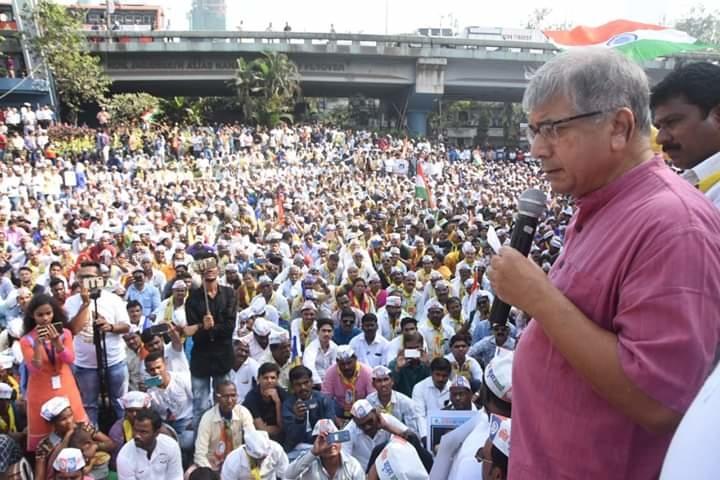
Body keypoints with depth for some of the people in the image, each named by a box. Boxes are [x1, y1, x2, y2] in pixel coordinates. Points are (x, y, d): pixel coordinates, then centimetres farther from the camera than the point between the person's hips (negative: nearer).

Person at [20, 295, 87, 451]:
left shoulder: (64, 333, -2)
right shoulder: (26, 340, -7)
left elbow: (70, 360, -13)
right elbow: (34, 369, -15)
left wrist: (57, 342, -28)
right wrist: (38, 343, -27)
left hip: (65, 389, 1)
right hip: (41, 393, -1)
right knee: (42, 435, 7)